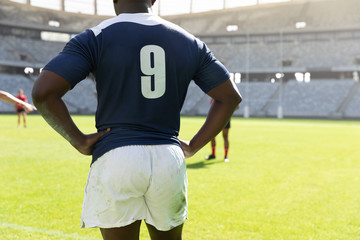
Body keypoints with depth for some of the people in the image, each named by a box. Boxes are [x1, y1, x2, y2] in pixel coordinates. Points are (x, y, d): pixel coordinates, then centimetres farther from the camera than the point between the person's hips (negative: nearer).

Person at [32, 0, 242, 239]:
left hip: (115, 158, -3)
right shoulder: (189, 42, 9)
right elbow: (230, 96, 11)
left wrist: (78, 140, -1)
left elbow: (43, 92, -12)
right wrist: (193, 147, 10)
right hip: (170, 159, 4)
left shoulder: (95, 38, -2)